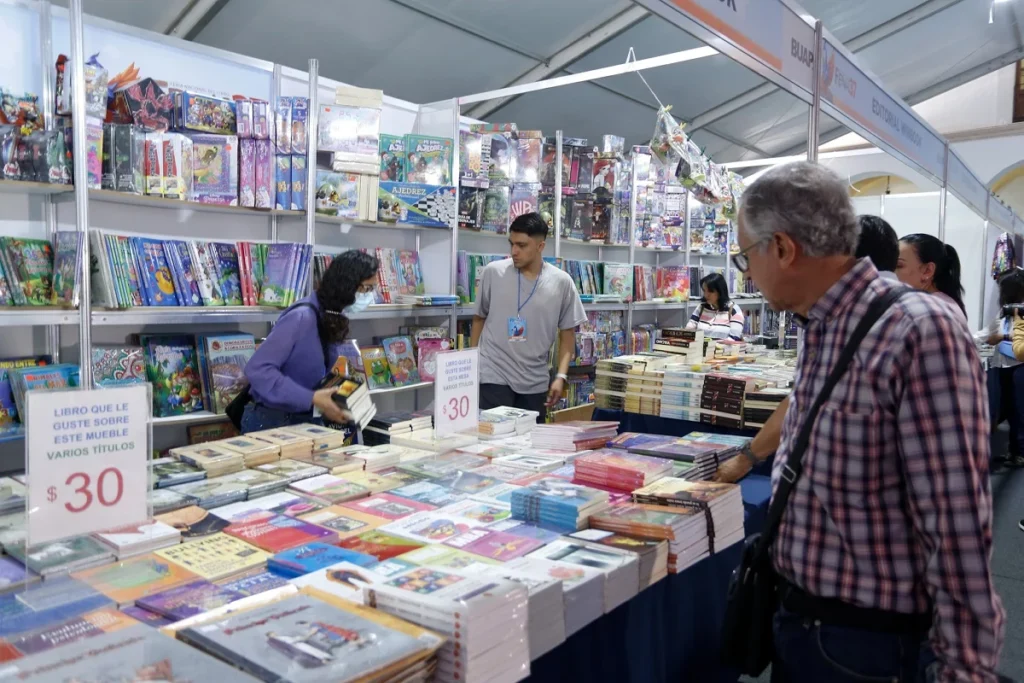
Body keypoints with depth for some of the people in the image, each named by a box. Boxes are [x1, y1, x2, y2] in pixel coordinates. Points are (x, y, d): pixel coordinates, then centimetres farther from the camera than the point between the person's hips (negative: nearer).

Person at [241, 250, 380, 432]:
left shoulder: (335, 320, 5)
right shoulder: (302, 317, -22)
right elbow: (257, 369, -27)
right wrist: (311, 399, -31)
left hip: (303, 420, 8)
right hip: (271, 421, -8)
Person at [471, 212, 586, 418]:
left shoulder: (561, 282, -3)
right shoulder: (493, 272, -4)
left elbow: (567, 333, 3)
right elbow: (479, 318, 7)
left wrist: (561, 376, -5)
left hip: (535, 382, 2)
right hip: (493, 375, -1)